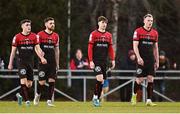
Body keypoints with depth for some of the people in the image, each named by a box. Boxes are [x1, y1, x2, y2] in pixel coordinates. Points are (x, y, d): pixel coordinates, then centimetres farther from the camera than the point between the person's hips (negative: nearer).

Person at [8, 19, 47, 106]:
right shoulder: (17, 37, -1)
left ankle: (21, 95, 29)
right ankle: (27, 100, -15)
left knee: (29, 84, 4)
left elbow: (37, 48, 5)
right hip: (21, 62, -3)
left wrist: (42, 57, -12)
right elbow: (13, 51, 4)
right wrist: (10, 64, 3)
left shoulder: (34, 36, 5)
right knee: (23, 81, -17)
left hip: (30, 62, 3)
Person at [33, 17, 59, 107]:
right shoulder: (40, 35, -2)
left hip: (52, 62, 4)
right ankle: (38, 94, 26)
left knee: (52, 81, -5)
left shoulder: (56, 36, 11)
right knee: (42, 82, -4)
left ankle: (49, 100, 0)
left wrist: (57, 63, 15)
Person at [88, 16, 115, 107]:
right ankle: (95, 97, -6)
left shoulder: (109, 35, 11)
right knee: (100, 78, -19)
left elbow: (110, 49, 14)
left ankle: (97, 99, 15)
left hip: (104, 61, 5)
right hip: (96, 61, -5)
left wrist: (112, 60, 5)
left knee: (102, 81, 5)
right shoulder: (93, 34, -3)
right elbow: (90, 48, -5)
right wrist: (91, 61, -11)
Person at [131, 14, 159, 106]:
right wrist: (138, 57, -17)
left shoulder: (155, 33, 11)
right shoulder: (138, 31, -3)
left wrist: (157, 61, 14)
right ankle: (134, 95, 23)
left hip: (151, 60, 4)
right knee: (139, 79, -4)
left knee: (150, 79, -4)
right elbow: (135, 46, -6)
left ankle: (149, 100, -4)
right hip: (141, 60, -4)